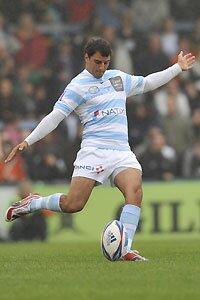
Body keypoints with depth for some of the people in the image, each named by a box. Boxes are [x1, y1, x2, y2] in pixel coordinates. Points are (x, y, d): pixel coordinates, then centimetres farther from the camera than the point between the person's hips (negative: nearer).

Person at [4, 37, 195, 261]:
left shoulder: (119, 78, 19)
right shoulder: (77, 86, 0)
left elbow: (147, 83, 36)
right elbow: (55, 117, -6)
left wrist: (178, 68, 38)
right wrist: (27, 142, -15)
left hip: (122, 153, 5)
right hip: (94, 150, -5)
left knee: (135, 191, -24)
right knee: (73, 205, -13)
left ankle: (125, 250, -26)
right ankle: (31, 203, 15)